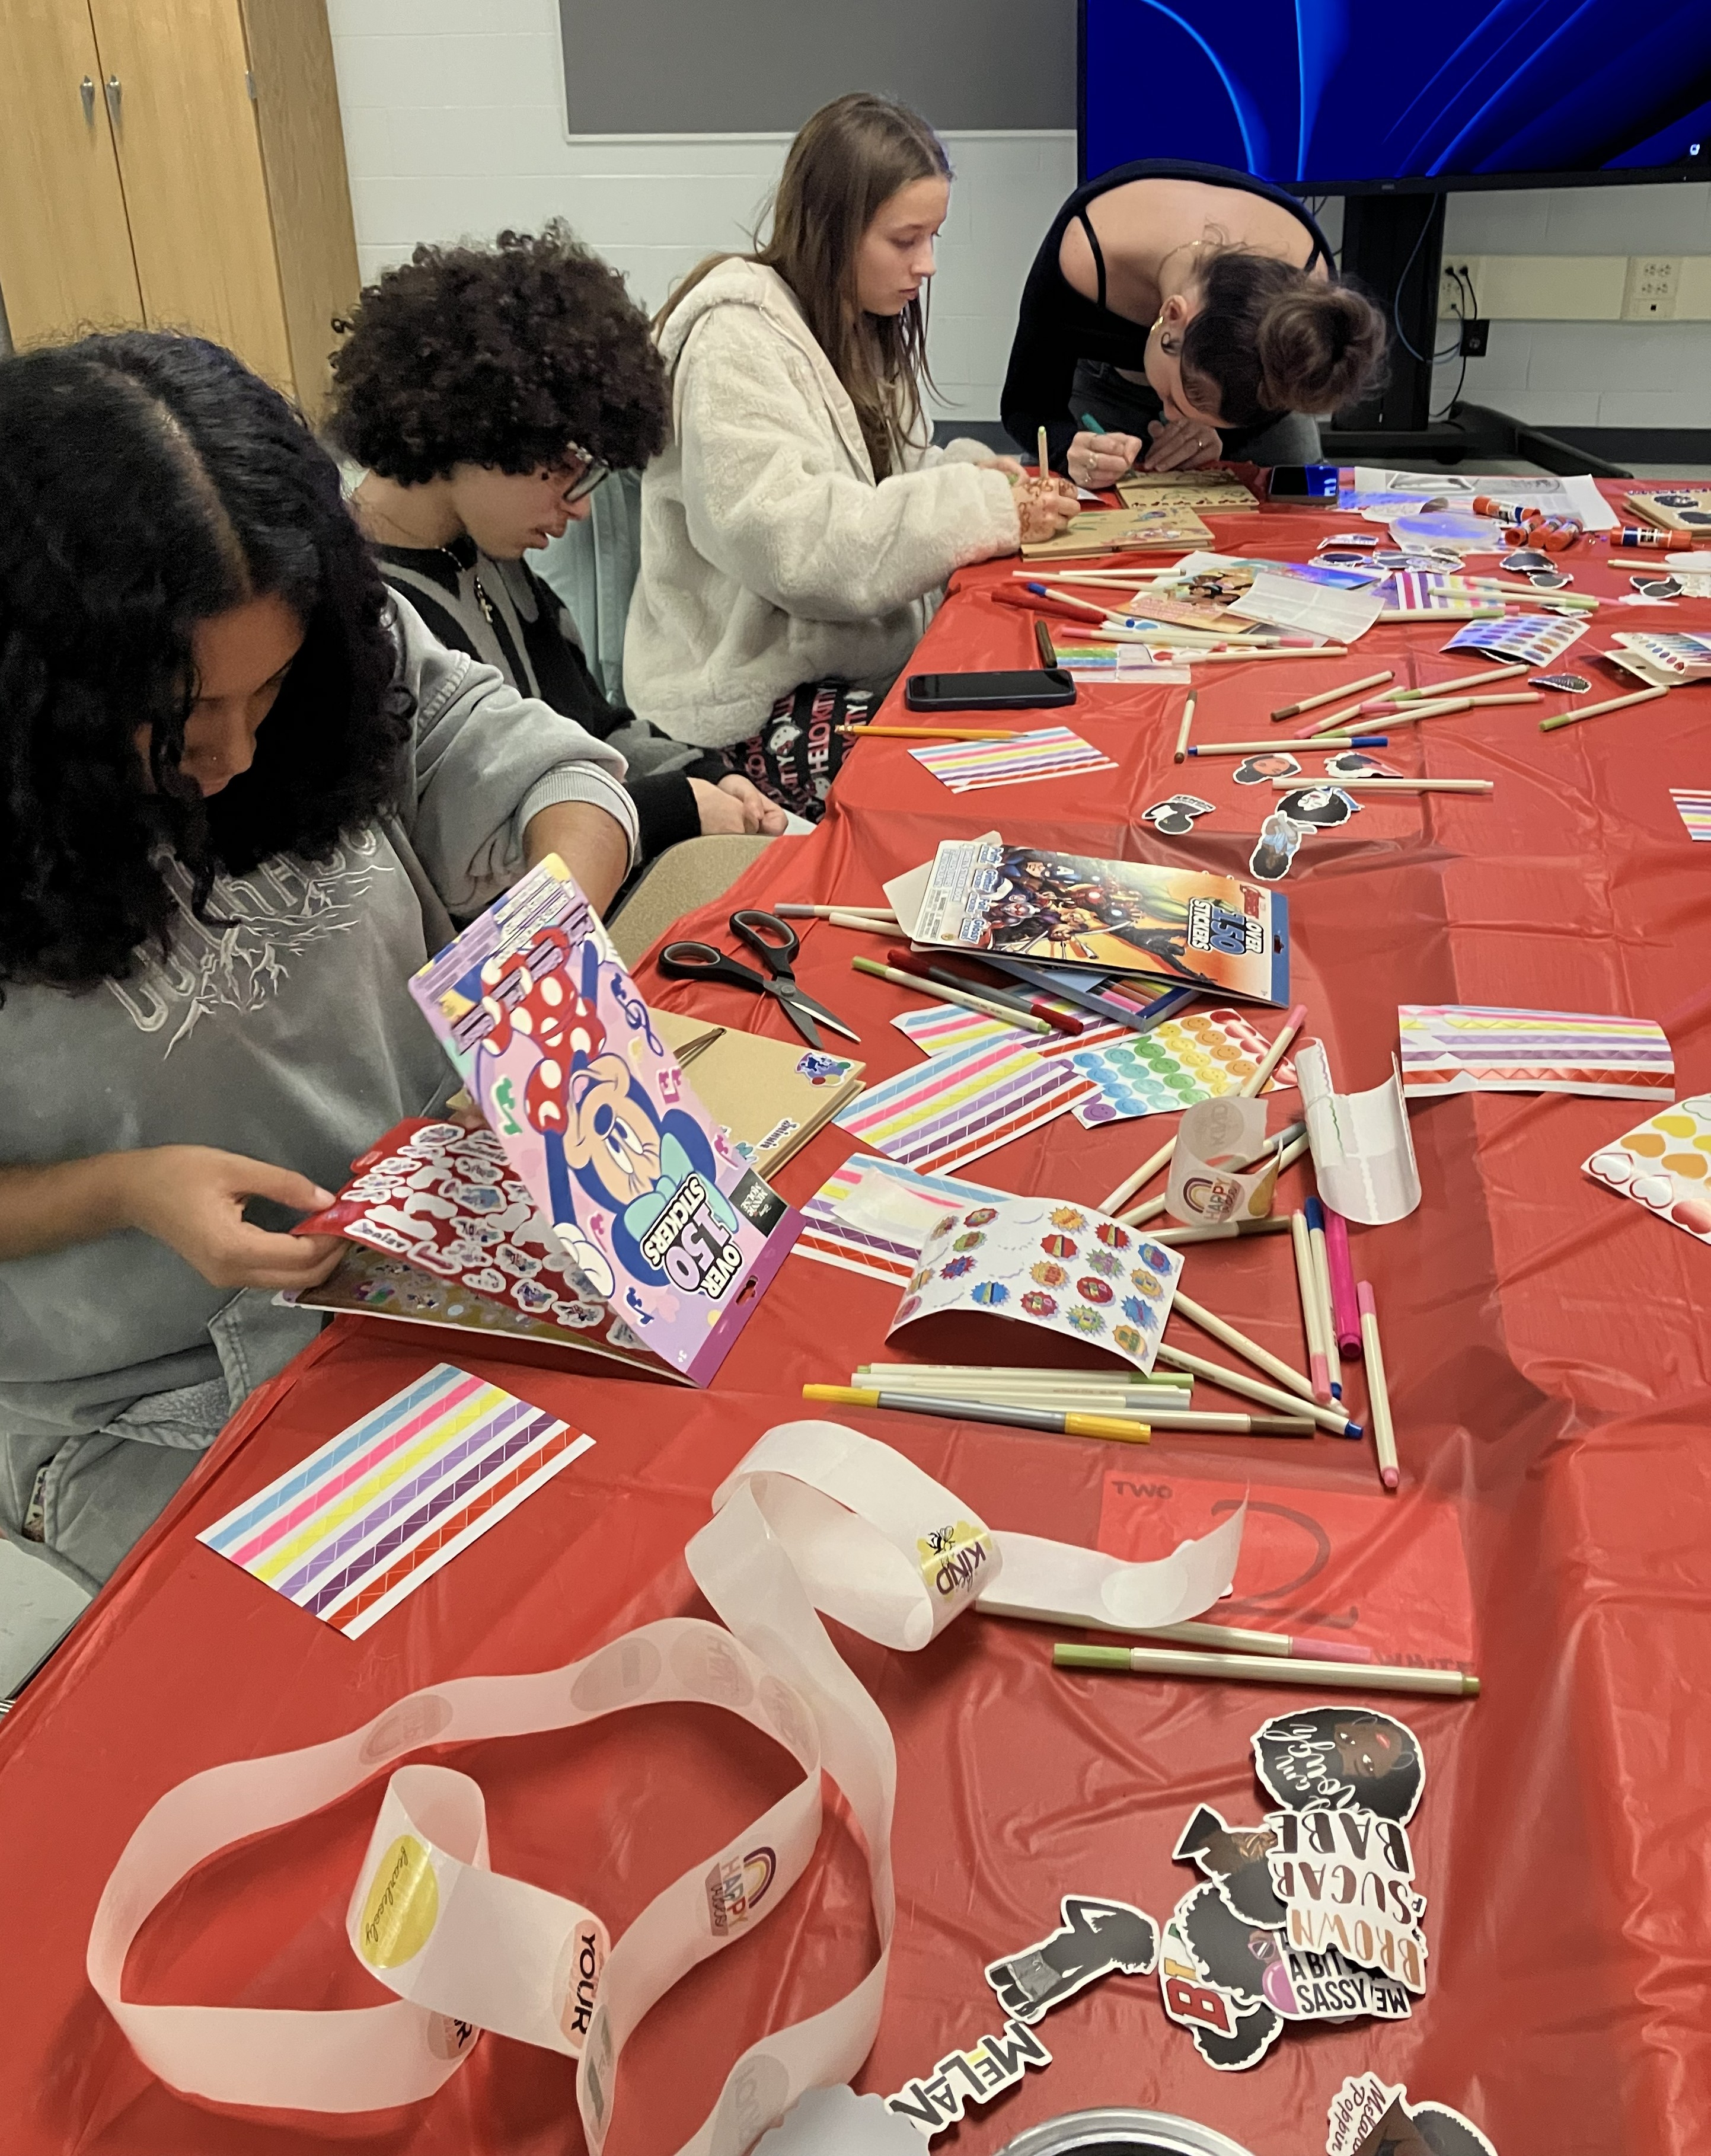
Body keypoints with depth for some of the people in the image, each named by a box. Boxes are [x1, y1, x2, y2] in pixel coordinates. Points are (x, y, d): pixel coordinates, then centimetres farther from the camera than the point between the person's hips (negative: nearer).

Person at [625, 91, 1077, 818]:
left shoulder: (860, 327, 15)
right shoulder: (737, 338, -14)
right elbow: (789, 544, -26)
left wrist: (970, 475, -1)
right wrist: (979, 511, -23)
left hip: (874, 661, 9)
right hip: (766, 703, -9)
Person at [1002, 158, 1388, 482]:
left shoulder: (1306, 280, -39)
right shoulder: (1085, 261, -44)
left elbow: (1284, 399, -15)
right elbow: (1027, 405, -28)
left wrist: (1220, 438, -37)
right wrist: (1069, 450, -52)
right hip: (1103, 378, -1)